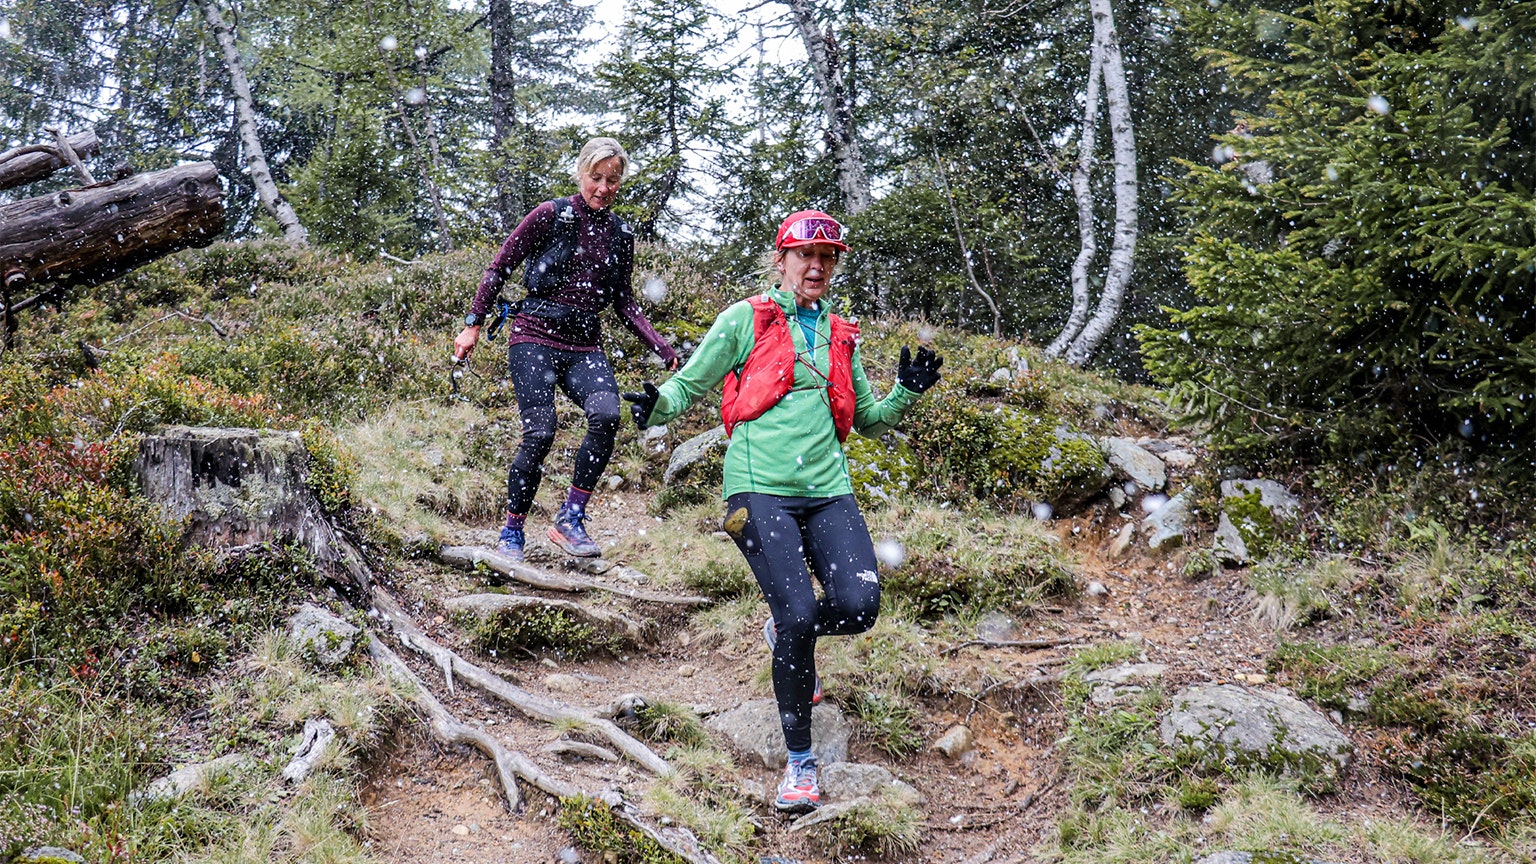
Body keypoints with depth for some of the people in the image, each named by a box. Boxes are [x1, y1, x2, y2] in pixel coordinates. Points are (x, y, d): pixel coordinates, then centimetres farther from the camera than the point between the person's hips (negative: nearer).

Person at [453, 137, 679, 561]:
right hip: (535, 335, -4)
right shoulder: (550, 216, -2)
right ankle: (511, 533, 4)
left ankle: (570, 519, -14)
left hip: (585, 344, 4)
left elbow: (625, 303, 16)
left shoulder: (620, 235, 12)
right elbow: (500, 269, 3)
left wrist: (664, 350, 5)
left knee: (606, 415, -24)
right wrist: (473, 324, -1)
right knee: (540, 434, -14)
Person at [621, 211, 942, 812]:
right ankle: (800, 762, 1)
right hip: (761, 489, -4)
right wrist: (657, 405, -15)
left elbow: (867, 420, 25)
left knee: (858, 605, -17)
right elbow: (691, 384, 6)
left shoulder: (839, 335, 19)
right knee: (800, 611, -17)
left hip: (827, 492, 4)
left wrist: (906, 391, 7)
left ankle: (786, 634, 21)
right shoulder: (745, 319, 6)